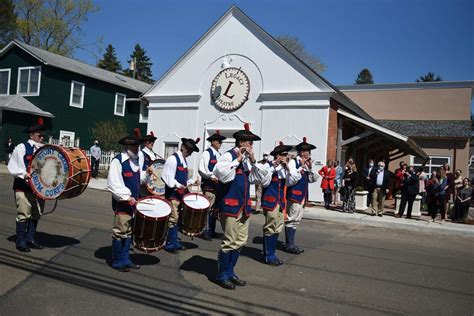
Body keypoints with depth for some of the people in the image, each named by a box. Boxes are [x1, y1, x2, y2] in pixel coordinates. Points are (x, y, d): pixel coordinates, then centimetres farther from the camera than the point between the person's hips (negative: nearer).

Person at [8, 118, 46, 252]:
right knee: (24, 215, -1)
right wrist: (24, 174, -21)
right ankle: (21, 242, 10)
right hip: (24, 187, -5)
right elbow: (12, 167, -6)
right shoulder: (21, 148, -5)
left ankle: (31, 239, 24)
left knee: (36, 215, 10)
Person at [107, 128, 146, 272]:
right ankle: (117, 261, 16)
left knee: (129, 231, 15)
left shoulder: (137, 158, 9)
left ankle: (125, 259, 27)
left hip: (134, 202, 8)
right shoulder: (117, 161, -15)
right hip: (122, 203, -7)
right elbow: (113, 184, -20)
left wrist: (145, 174, 5)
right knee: (120, 232, 2)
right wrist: (127, 197, -23)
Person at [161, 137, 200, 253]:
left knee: (177, 218, 13)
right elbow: (167, 177, -17)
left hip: (181, 194, 9)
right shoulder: (173, 159, -11)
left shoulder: (184, 160, 17)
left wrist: (192, 181, 9)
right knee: (173, 218, -9)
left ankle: (175, 242, 22)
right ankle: (169, 244, 1)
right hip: (172, 193, -9)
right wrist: (177, 185, -25)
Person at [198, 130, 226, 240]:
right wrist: (212, 176, -23)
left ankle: (212, 231, 20)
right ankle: (205, 231, 0)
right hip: (209, 184, -8)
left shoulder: (219, 155, 16)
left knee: (215, 209, 11)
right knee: (208, 208, -8)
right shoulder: (207, 153, -7)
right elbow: (201, 170, -14)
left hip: (218, 184, 8)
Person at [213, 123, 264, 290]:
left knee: (240, 242, 12)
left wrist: (253, 161, 0)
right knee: (229, 242, -3)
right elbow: (222, 175, -24)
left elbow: (257, 179, 12)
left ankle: (230, 272, 26)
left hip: (244, 207, 8)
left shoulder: (246, 159, 16)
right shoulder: (229, 156, -8)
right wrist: (238, 160, -19)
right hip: (231, 206, -8)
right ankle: (222, 275, 13)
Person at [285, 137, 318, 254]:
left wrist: (310, 167, -1)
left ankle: (291, 244, 20)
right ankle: (289, 245, 1)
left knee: (296, 221, 12)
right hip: (294, 196, -9)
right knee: (291, 220, -6)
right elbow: (291, 179, -20)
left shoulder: (306, 164, 16)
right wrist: (301, 167, -19)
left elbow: (314, 179, 13)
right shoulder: (293, 162, -10)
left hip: (302, 196, 9)